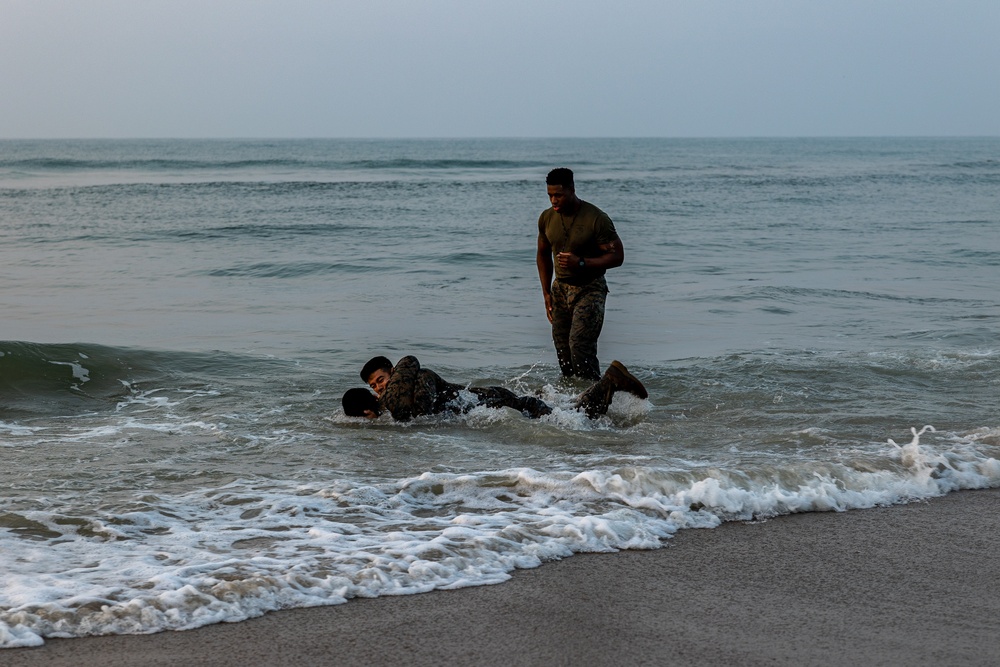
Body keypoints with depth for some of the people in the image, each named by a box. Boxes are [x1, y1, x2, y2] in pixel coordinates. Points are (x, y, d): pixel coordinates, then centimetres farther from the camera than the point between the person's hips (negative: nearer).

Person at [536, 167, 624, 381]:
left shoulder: (597, 219, -16)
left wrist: (581, 263, -26)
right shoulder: (547, 218, 2)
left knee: (580, 346, -19)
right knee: (563, 351, 4)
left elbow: (617, 256, -14)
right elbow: (543, 255, 17)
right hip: (560, 289, 6)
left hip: (590, 289, -6)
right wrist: (547, 293, 11)